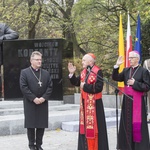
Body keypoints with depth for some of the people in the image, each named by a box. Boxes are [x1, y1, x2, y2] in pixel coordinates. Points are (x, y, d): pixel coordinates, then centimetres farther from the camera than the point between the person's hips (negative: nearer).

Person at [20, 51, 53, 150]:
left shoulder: (46, 73, 12)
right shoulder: (24, 72, 0)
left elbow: (50, 87, 5)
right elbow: (23, 87, -8)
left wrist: (44, 98, -10)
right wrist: (33, 98, -14)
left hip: (43, 103, 3)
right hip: (30, 104, -3)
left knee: (42, 125, 4)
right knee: (31, 125, 1)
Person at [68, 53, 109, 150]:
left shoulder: (98, 72, -15)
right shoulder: (84, 72, 9)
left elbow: (98, 87, -23)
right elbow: (77, 82, 12)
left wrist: (85, 86, -16)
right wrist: (72, 73, -2)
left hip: (94, 103, -8)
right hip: (85, 102, 8)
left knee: (94, 125, -3)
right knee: (86, 125, 13)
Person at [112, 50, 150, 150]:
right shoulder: (126, 70, 10)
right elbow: (116, 78, 4)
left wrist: (135, 83, -17)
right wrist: (117, 66, -6)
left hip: (137, 101, -6)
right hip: (127, 100, 6)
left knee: (137, 124, -4)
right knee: (127, 123, 9)